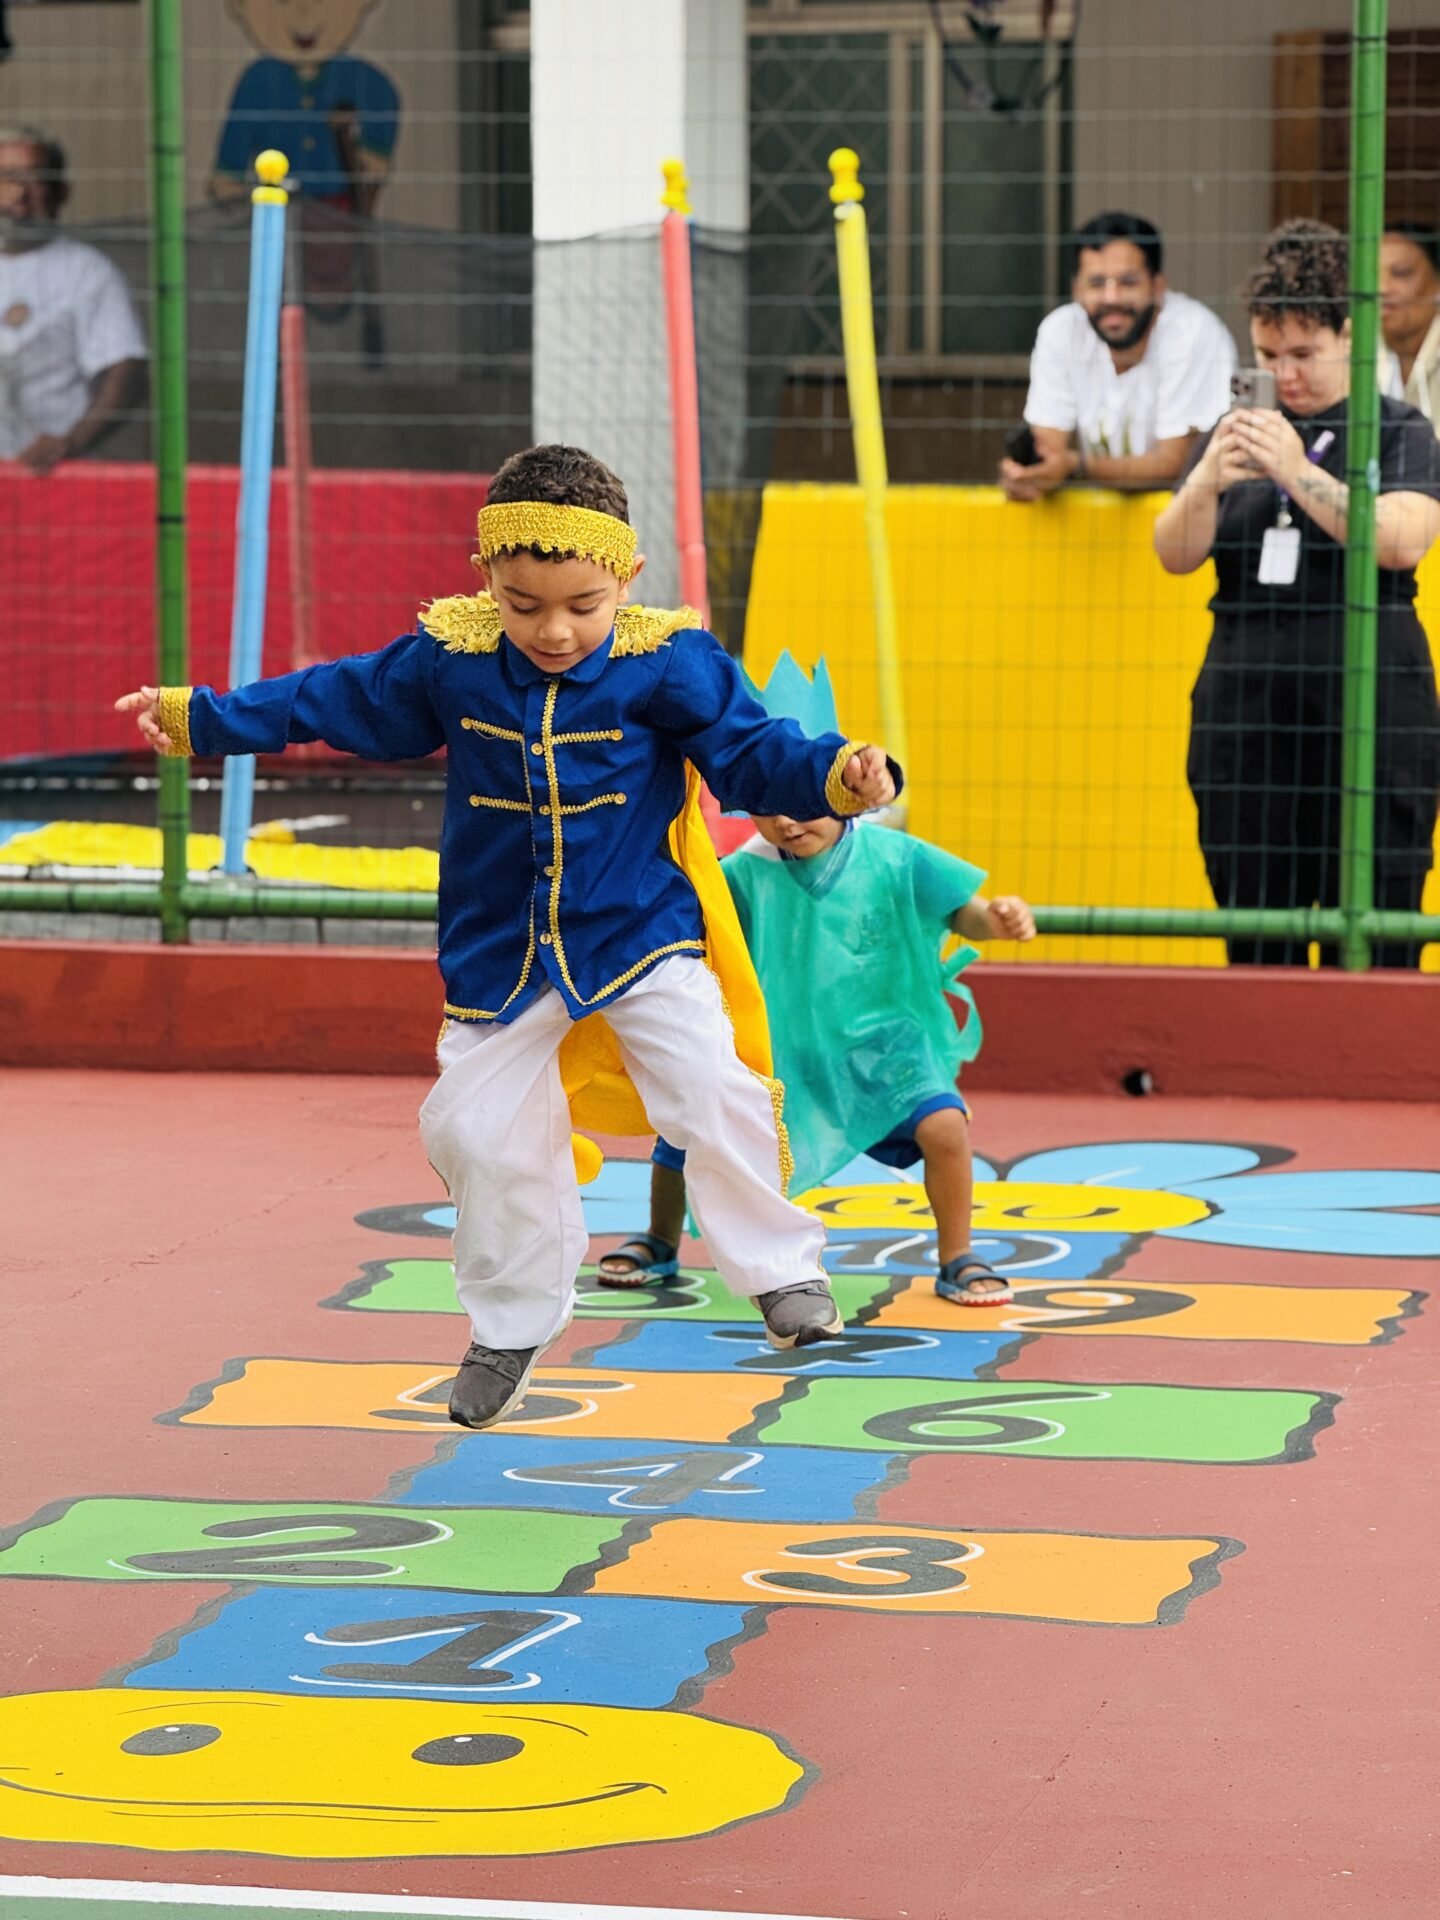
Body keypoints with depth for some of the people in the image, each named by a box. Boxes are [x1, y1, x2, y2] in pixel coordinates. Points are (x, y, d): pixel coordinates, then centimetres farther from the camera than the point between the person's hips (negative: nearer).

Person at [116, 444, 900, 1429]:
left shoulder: (668, 665, -16)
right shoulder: (447, 660, -9)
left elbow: (749, 748, -13)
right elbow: (340, 701, 6)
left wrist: (837, 773, -33)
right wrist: (199, 716, 9)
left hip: (642, 931, -3)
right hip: (500, 952, 3)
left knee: (714, 1093, -17)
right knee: (481, 1131, 6)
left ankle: (781, 1268, 6)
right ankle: (511, 1327, 26)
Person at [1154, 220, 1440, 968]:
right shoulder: (1238, 432, 15)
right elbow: (1174, 554, 7)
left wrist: (1300, 473, -20)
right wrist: (1207, 484, -13)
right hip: (1245, 715, 4)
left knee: (1371, 950, -7)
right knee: (1256, 948, 4)